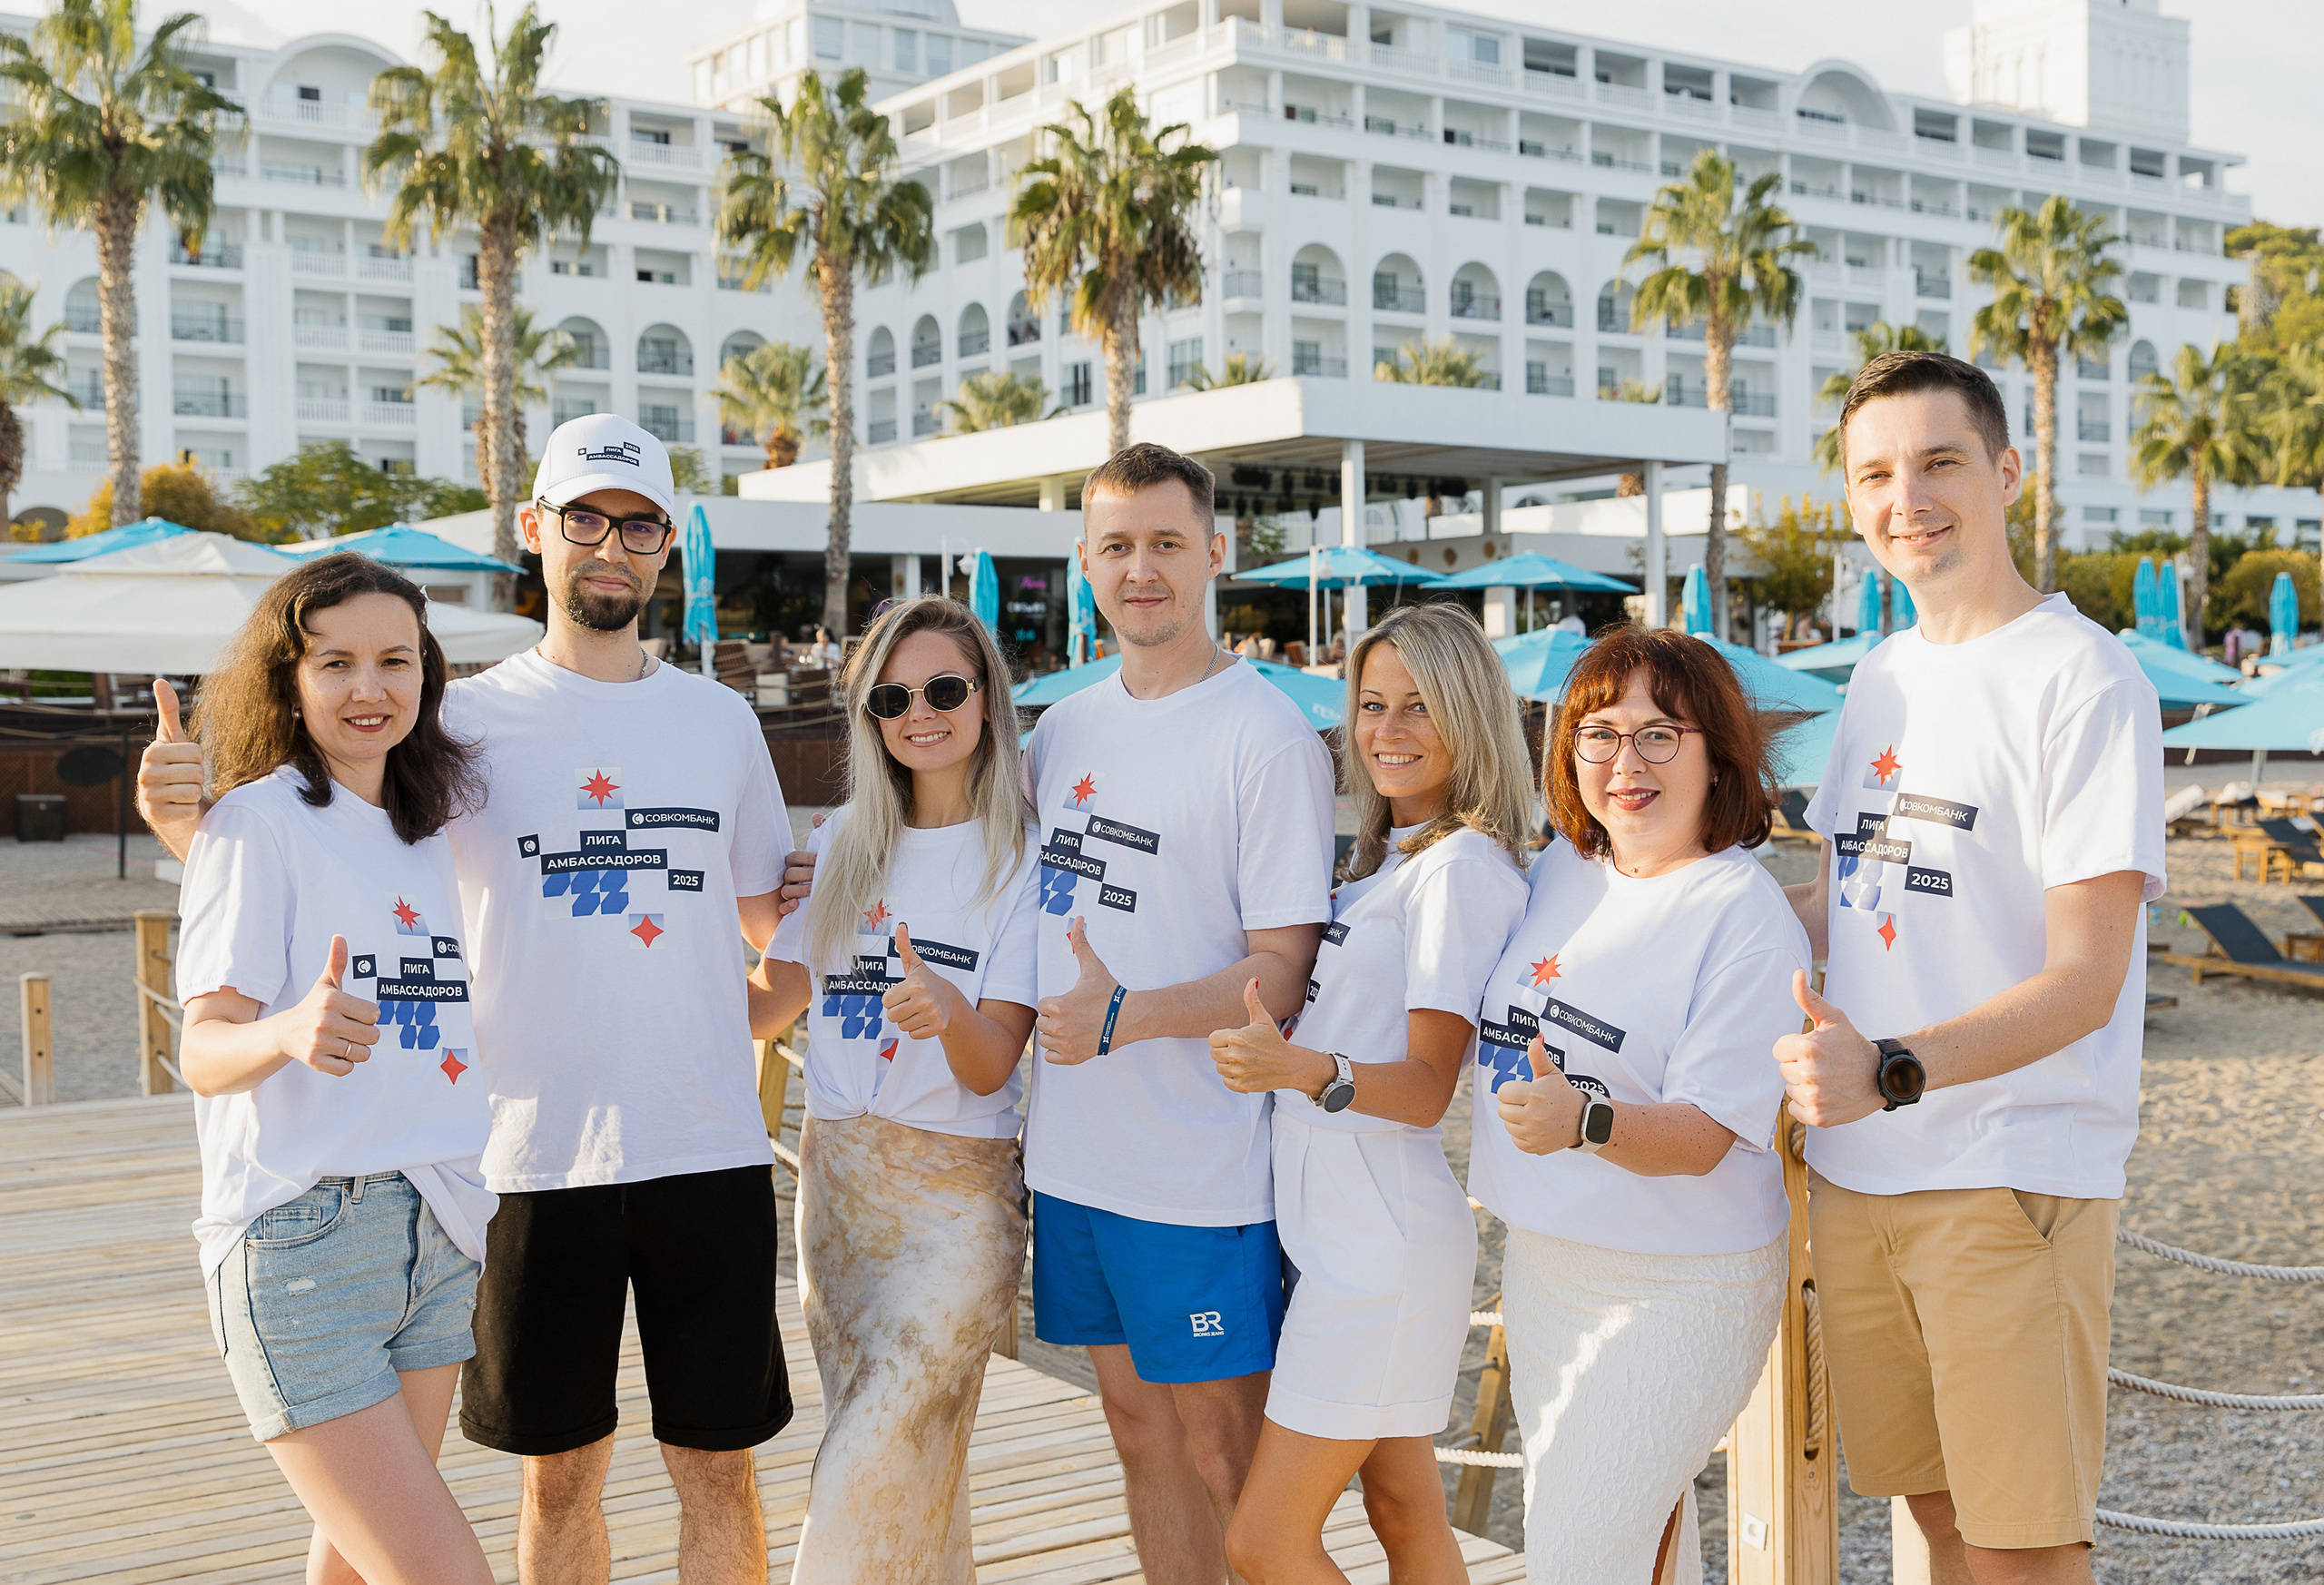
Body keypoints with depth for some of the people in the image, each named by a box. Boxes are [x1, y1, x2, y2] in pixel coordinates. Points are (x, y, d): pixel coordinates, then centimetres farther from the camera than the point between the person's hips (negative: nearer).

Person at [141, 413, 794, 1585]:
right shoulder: (468, 721, 0)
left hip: (712, 1151, 2)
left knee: (716, 1466, 8)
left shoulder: (722, 720, 9)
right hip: (538, 1158, -1)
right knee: (560, 1472, 11)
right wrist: (192, 827, -17)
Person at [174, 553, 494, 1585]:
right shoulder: (259, 818, -8)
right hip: (301, 1237, -7)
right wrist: (290, 1032, -36)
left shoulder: (427, 827, 13)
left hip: (438, 1229, 7)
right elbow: (203, 1053, -16)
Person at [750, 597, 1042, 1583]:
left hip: (957, 1196, -5)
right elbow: (770, 1004, 11)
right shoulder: (844, 843, 10)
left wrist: (950, 1011, -31)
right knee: (907, 1469, 10)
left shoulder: (1023, 857, -5)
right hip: (835, 1179, 5)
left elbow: (992, 1067, -11)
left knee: (868, 1471, -14)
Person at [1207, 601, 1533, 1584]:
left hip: (1384, 1243, -9)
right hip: (1342, 1229, 9)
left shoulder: (1464, 865, -13)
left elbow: (1426, 1086, -19)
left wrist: (1307, 1070, -35)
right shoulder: (1383, 859, 15)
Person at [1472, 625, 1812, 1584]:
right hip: (1540, 1268, 7)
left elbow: (1703, 1135, -22)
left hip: (1675, 1295, -7)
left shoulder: (1748, 918, -16)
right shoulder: (1558, 870, 3)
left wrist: (1582, 1121, -38)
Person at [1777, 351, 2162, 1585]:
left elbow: (2084, 980, -17)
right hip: (1854, 1172, 7)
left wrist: (1891, 1068, -31)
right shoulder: (1879, 677, 13)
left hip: (2013, 1179, -7)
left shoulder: (2082, 678, -11)